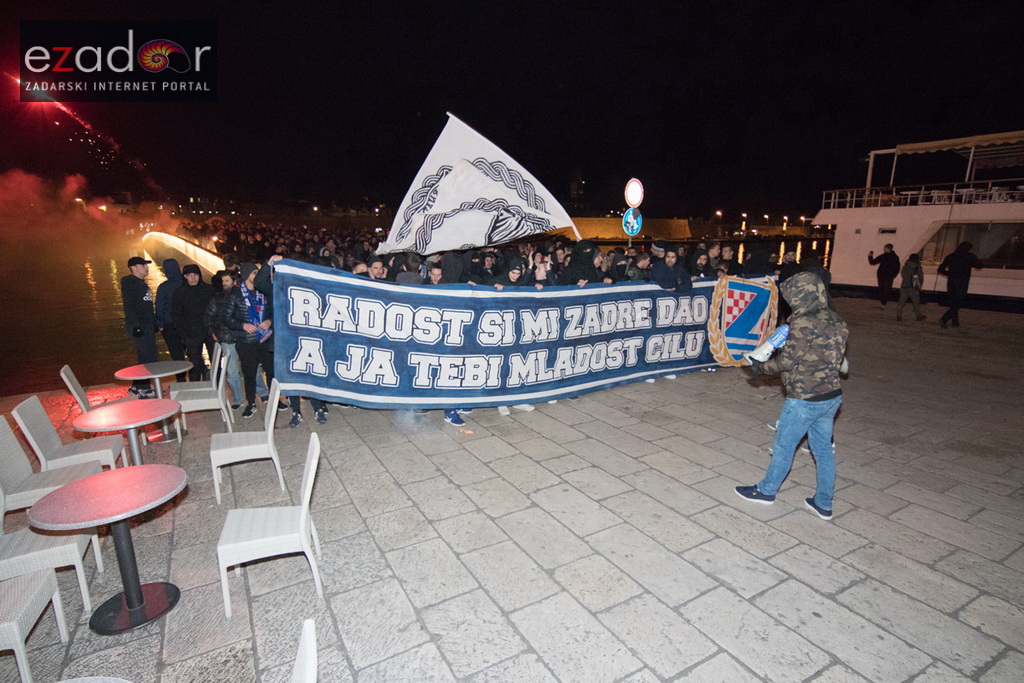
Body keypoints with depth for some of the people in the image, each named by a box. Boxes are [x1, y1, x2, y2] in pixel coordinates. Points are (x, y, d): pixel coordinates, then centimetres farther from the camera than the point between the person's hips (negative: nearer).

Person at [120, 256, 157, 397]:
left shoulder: (141, 283, 19)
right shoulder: (129, 283, -9)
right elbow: (128, 306, -17)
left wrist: (154, 322, 20)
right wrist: (136, 326, -23)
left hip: (148, 326, 9)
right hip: (139, 327, -9)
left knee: (145, 358, 14)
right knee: (149, 357, -10)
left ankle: (137, 386, 24)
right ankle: (143, 389, -3)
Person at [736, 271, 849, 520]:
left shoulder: (804, 323, -21)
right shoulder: (835, 320, 5)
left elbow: (787, 361, -17)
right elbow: (835, 356, 13)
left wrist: (761, 367, -1)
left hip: (805, 399, -8)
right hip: (832, 396, 8)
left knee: (784, 447, 9)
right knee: (824, 449, 17)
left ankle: (766, 490, 26)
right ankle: (824, 503, 28)